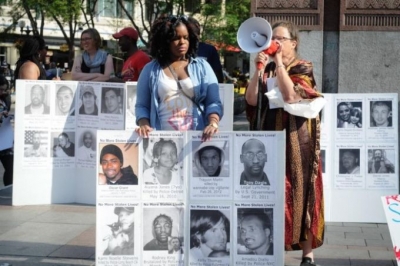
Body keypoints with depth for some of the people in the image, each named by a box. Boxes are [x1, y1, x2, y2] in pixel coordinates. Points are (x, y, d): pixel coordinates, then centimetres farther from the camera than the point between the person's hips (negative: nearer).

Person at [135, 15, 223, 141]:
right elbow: (142, 105, 11)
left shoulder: (202, 66, 11)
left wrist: (213, 123, -14)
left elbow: (213, 102, 4)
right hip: (162, 138, 0)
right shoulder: (150, 70, 10)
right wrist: (144, 124, -9)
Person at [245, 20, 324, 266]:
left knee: (299, 193, -4)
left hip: (296, 140, -5)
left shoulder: (303, 69, -3)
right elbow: (251, 100, 0)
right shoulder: (267, 69, 12)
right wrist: (260, 69, -9)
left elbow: (290, 96, -20)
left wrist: (279, 64, -14)